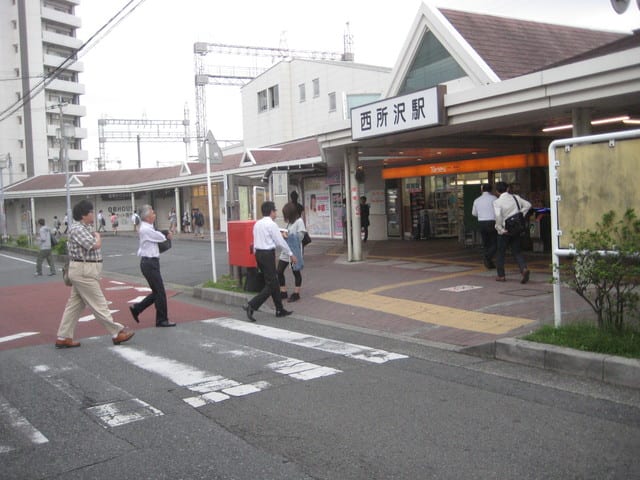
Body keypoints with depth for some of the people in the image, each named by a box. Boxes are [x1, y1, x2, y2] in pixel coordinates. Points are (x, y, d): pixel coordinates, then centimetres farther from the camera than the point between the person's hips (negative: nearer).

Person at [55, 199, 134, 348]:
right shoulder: (78, 229, -16)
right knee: (99, 305, -2)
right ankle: (117, 333, 4)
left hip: (83, 271, 10)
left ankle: (63, 338, 16)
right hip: (84, 271, -10)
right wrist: (98, 236, -4)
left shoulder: (83, 228, 15)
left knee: (74, 305, 12)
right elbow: (95, 245, -24)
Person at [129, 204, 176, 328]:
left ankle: (136, 308, 24)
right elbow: (161, 238, -10)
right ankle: (162, 320, 5)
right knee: (160, 292, -3)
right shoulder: (146, 229, -17)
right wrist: (167, 235, 10)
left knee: (157, 292, 14)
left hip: (151, 263, 10)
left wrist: (166, 235, -3)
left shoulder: (148, 228, 15)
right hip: (149, 263, -10)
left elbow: (160, 237, 16)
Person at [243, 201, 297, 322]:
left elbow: (255, 240, 13)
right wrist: (291, 254, 0)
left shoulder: (257, 224, 10)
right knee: (270, 284, -3)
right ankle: (251, 305, -13)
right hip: (268, 254, -9)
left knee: (274, 282, 16)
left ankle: (280, 310, 22)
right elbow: (280, 242, -10)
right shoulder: (272, 224, -13)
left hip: (258, 253, 9)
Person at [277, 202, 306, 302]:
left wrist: (287, 236, -16)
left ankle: (296, 293, 16)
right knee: (279, 271, 4)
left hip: (294, 251, -7)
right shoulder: (289, 222, 13)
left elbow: (300, 237, -14)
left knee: (296, 272, 6)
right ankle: (283, 292, 15)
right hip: (285, 251, 7)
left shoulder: (299, 221, -10)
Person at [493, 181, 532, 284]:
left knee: (500, 252, 11)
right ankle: (524, 268, -13)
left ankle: (501, 275, 15)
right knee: (516, 252, 11)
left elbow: (498, 216, -27)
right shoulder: (515, 197, 2)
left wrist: (499, 228, -15)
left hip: (504, 232, -4)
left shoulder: (497, 202, -13)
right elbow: (527, 205, 7)